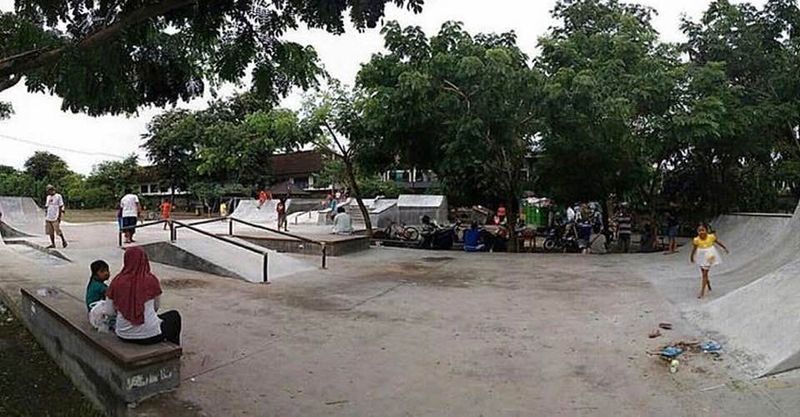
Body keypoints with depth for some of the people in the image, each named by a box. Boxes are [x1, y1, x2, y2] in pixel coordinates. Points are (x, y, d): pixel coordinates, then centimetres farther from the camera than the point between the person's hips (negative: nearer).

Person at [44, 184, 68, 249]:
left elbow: (61, 207, -8)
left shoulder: (58, 196, -5)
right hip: (48, 217, 6)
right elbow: (47, 207, 20)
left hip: (55, 217, -6)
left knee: (58, 231, -7)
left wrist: (59, 216, -13)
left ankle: (63, 241, 12)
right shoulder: (48, 197, 14)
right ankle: (53, 244, 11)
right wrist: (46, 214, 15)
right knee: (50, 232, 5)